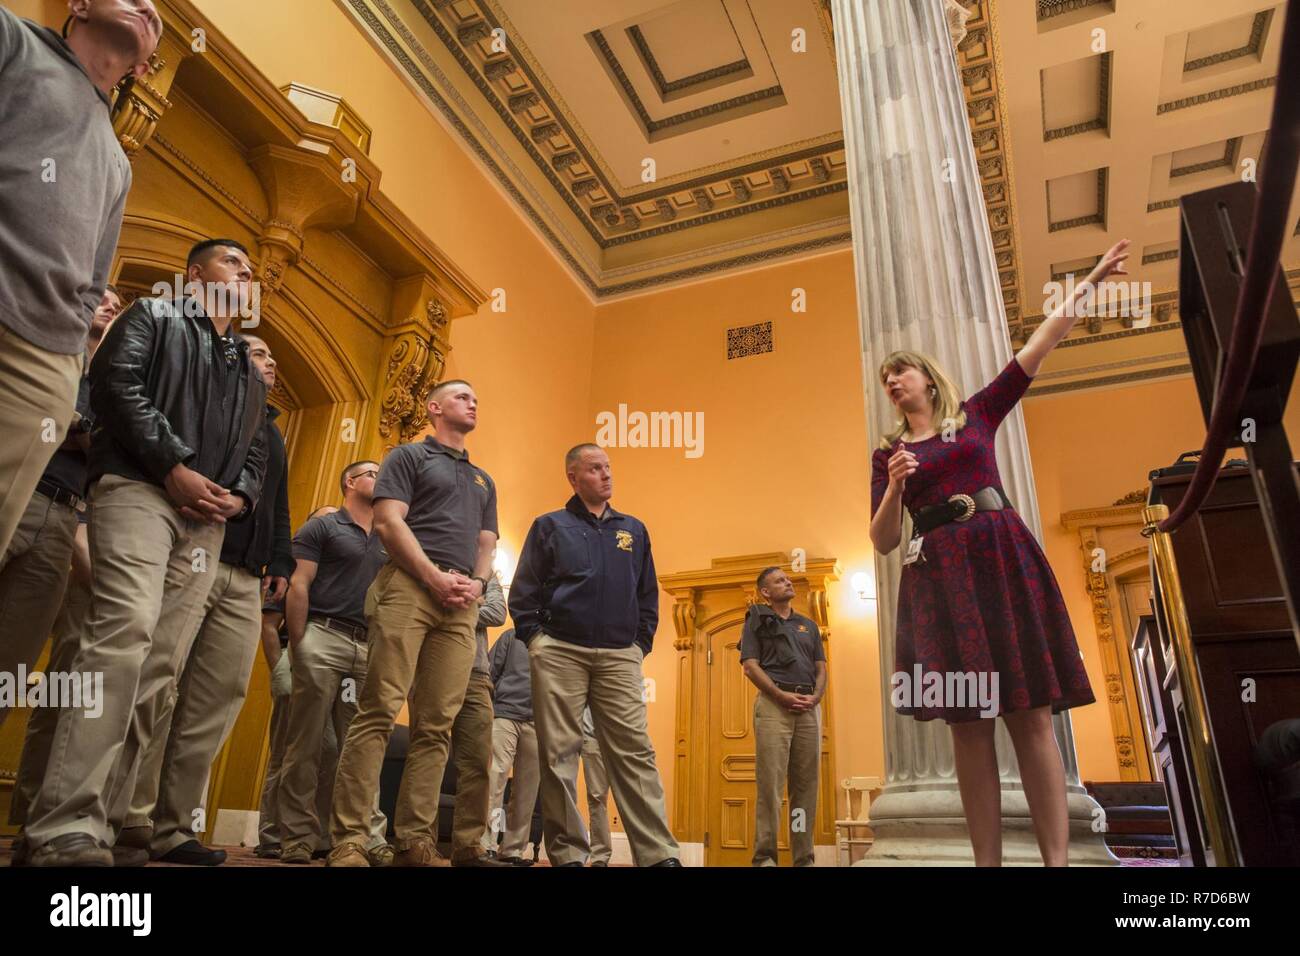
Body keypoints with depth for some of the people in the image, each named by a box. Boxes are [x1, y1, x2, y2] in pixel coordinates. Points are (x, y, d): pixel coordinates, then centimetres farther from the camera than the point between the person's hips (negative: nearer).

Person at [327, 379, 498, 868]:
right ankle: (347, 839, -10)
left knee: (436, 725, -1)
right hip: (410, 584, -5)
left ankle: (415, 840, 1)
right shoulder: (409, 456, 12)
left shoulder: (483, 480, 29)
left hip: (461, 602, 5)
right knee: (378, 710, -12)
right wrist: (436, 577, -11)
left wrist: (476, 583, 1)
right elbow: (388, 521, -2)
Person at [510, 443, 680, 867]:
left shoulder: (634, 530, 17)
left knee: (635, 753, -4)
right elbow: (523, 592, 6)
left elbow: (648, 595, 17)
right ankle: (567, 854, 7)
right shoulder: (549, 526, 10)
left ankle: (659, 855, -5)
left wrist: (641, 644, 7)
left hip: (620, 657, 2)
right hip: (560, 653, -1)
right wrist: (536, 641, -3)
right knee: (559, 755, -1)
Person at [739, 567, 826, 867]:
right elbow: (750, 666, -2)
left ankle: (804, 858, 7)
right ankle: (765, 856, -7)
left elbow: (821, 668, 17)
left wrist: (815, 697, -3)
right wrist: (782, 695, -13)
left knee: (806, 785, 3)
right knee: (770, 783, -10)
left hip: (808, 707, 5)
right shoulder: (757, 620, 10)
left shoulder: (809, 625, 24)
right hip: (773, 704, -4)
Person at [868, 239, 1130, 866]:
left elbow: (1040, 346, 13)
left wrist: (1088, 281, 13)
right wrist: (894, 488, -8)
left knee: (1031, 715, -5)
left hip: (1003, 560, 0)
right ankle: (987, 860, 2)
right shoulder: (888, 453, 14)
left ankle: (1057, 859, -4)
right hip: (941, 578, 1)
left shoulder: (978, 413, 15)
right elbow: (882, 542, 8)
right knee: (968, 724, -2)